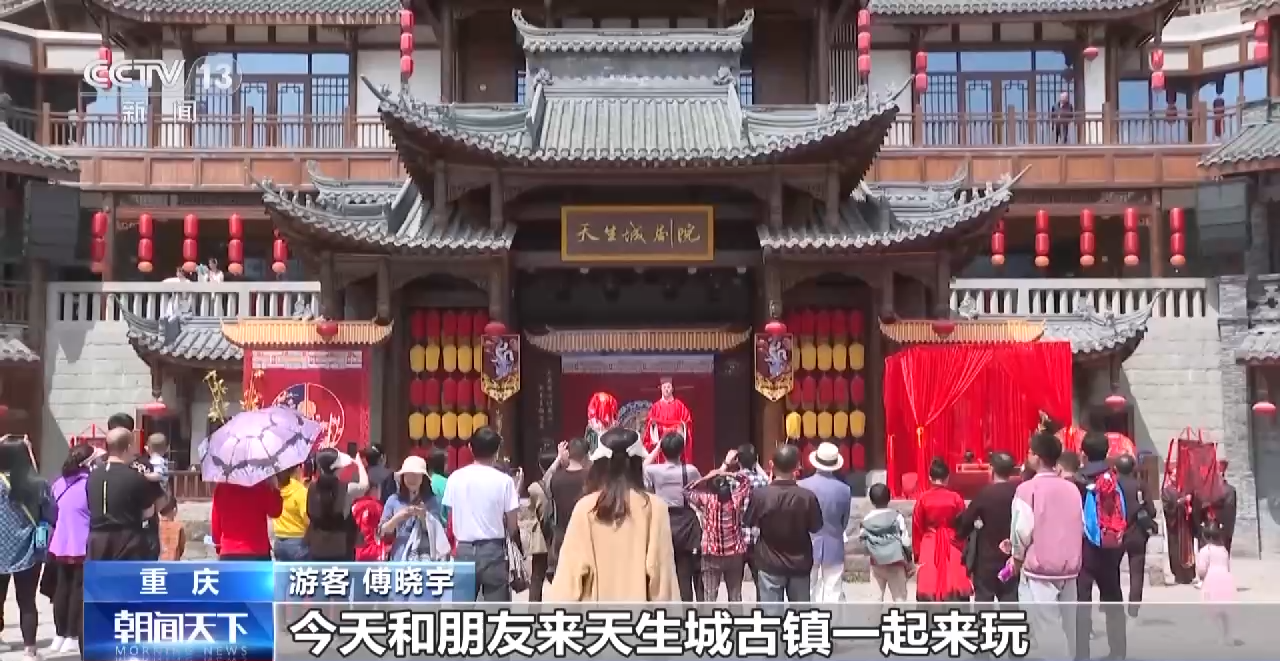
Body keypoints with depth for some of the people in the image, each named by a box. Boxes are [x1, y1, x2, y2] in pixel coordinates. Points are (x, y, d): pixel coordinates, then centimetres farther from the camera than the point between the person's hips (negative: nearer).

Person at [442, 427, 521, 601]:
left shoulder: (455, 478, 3)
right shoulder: (504, 480, -6)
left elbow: (451, 518, 7)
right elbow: (512, 525, -3)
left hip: (464, 550, 3)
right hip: (493, 550, -3)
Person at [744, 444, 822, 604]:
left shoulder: (760, 494, -17)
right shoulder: (807, 496, -15)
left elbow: (749, 523, -2)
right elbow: (815, 527, -2)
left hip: (770, 563, -1)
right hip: (800, 563, 1)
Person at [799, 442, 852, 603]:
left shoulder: (802, 486, -13)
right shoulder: (845, 490, -8)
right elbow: (845, 522, 5)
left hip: (808, 545, -1)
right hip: (834, 546, 1)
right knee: (834, 593, 5)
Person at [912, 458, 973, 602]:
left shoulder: (923, 498, -3)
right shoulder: (955, 498, -4)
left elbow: (917, 528, 1)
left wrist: (917, 553, 11)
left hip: (929, 549, 0)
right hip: (952, 549, 0)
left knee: (928, 590, 3)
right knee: (955, 588, 3)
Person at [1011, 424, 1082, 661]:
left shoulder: (1027, 489, -11)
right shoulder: (1072, 488, 6)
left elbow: (1022, 530, -11)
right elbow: (1081, 527, 9)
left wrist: (1018, 557, 6)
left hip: (1039, 569, -6)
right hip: (1069, 568, 6)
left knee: (1046, 630, -5)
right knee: (1066, 627, 12)